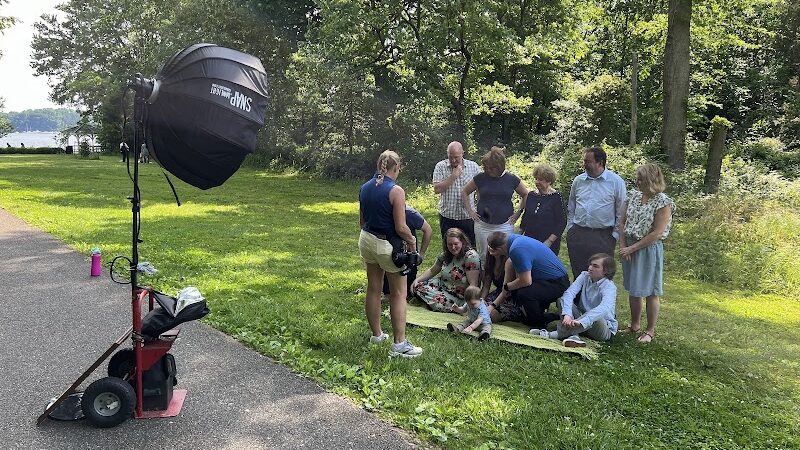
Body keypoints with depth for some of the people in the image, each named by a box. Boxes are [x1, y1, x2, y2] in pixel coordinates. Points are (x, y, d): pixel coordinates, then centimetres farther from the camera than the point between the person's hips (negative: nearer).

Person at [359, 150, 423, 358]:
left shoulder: (365, 187, 2)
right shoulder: (396, 191, -19)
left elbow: (362, 220, 11)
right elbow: (401, 228, -20)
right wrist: (412, 240, -2)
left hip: (366, 240, 7)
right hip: (388, 245, -7)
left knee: (373, 289, 18)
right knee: (398, 294, 4)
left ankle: (376, 334, 31)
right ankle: (399, 344, 5)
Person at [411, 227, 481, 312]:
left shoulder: (471, 256, -22)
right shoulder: (446, 254, 2)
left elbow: (473, 285, -25)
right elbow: (432, 271, 14)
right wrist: (417, 279, -1)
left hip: (458, 297, -7)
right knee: (417, 287, -9)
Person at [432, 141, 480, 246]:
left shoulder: (473, 166, 2)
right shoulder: (440, 167, -2)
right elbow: (437, 189, -11)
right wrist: (453, 176, -16)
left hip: (468, 216, 0)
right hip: (447, 216, 0)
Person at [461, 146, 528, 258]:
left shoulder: (512, 179, -1)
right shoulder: (480, 178, 1)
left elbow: (526, 195, 11)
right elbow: (464, 192, 13)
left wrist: (518, 213, 3)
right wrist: (470, 211, 5)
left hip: (505, 226, -1)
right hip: (483, 226, 1)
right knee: (483, 256, 8)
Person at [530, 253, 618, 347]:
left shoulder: (609, 287, -19)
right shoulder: (585, 276, -5)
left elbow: (605, 308, -40)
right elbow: (569, 293, -21)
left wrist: (581, 322, -54)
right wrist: (567, 315, -40)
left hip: (605, 329, -5)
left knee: (595, 318, -39)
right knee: (562, 300, -15)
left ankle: (553, 335, -33)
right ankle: (573, 336, -36)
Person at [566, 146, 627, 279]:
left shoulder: (616, 182, -2)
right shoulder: (578, 181, 9)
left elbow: (621, 213, 0)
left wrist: (614, 235, -4)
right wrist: (570, 229, 11)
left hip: (603, 237, -4)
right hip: (577, 235, 4)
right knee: (578, 275, 9)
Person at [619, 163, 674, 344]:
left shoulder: (663, 203, -14)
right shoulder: (633, 195, 4)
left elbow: (656, 234, -17)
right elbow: (622, 222, 7)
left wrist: (632, 248, -15)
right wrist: (623, 246, -3)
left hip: (649, 249, -6)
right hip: (629, 248, 6)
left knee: (650, 291, 4)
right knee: (633, 289, 16)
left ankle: (650, 331, 16)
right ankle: (634, 325, 32)